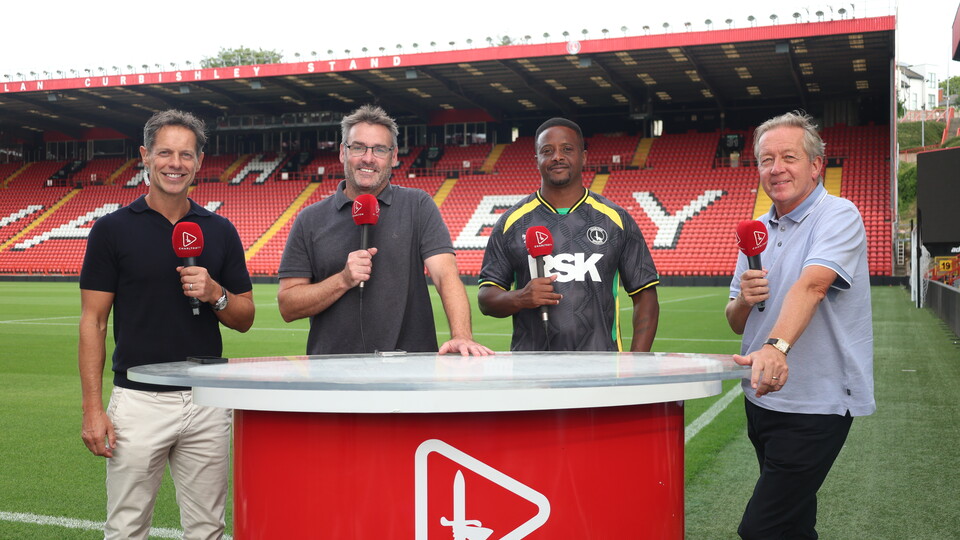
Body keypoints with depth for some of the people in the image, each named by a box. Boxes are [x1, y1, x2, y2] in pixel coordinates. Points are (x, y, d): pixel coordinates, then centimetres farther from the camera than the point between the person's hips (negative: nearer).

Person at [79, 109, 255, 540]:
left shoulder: (220, 231, 7)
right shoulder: (113, 229, 0)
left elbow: (245, 319, 11)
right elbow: (92, 321, -1)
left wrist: (215, 294, -11)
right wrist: (93, 408, -7)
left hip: (208, 402, 2)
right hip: (138, 402, -2)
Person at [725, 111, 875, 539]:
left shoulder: (838, 216, -10)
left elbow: (811, 285, -30)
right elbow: (736, 323, 15)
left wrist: (777, 347, -46)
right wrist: (743, 300, -9)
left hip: (815, 406, -7)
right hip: (762, 400, 7)